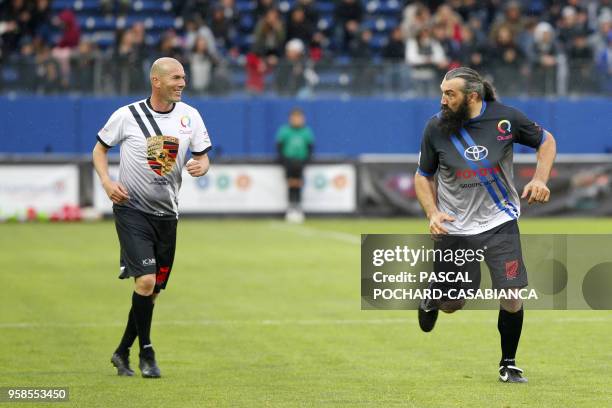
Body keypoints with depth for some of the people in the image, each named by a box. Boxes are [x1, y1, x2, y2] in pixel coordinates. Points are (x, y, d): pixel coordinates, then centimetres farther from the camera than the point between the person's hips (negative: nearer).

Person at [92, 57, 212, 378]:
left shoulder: (189, 116, 2)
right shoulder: (127, 116, -7)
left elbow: (203, 157, 11)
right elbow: (100, 149, 6)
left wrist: (201, 166, -13)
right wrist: (107, 182, -10)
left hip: (166, 213, 4)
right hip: (132, 209, -4)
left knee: (153, 291, 8)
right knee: (145, 280, -19)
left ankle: (122, 352, 26)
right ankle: (146, 353, -5)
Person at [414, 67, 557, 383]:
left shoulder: (506, 118, -11)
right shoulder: (436, 127, -9)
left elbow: (546, 141, 6)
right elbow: (423, 176, 4)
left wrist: (540, 179, -9)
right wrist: (432, 213, -12)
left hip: (499, 223, 0)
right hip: (453, 228, 0)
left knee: (511, 297, -9)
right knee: (451, 305, 7)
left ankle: (508, 364, 13)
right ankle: (433, 296, 45)